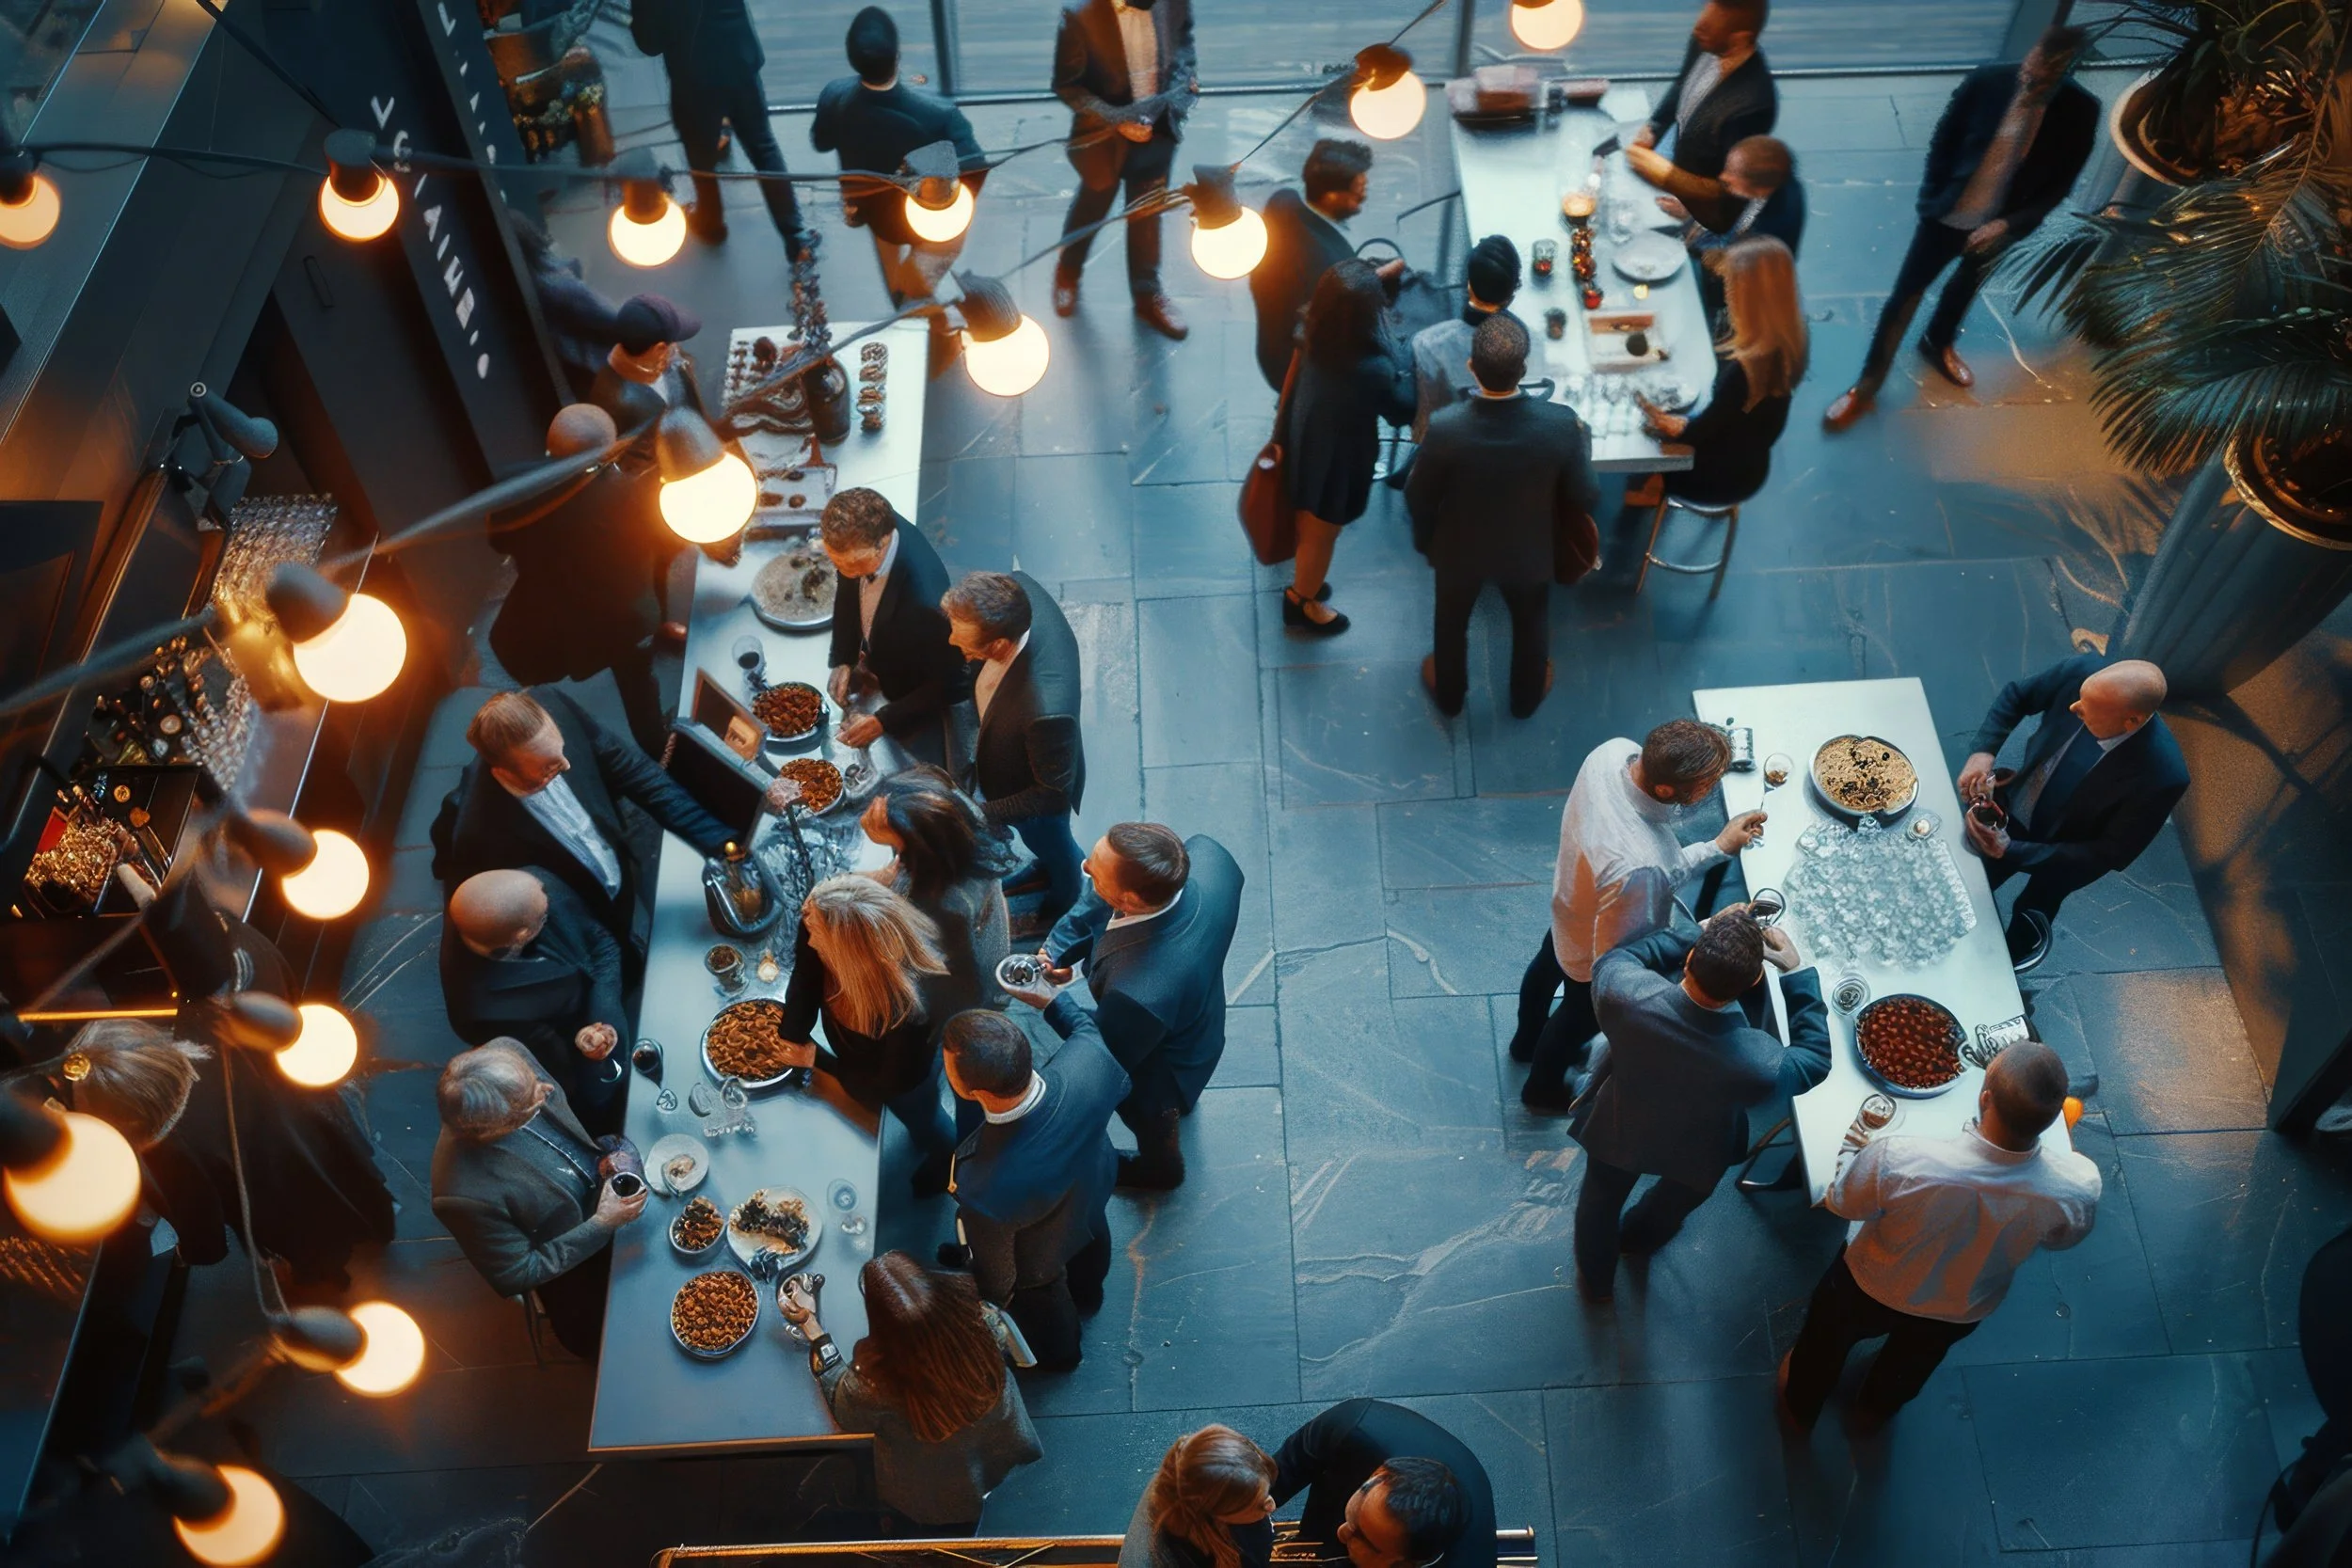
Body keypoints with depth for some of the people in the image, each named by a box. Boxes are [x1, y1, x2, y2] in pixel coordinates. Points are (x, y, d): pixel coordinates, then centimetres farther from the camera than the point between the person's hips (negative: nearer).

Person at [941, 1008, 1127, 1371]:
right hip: (1093, 1189, 4)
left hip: (1038, 1255, -3)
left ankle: (1057, 1354, 67)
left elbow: (994, 1268, -25)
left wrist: (996, 1295, -3)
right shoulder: (1089, 1056, -43)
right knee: (1089, 1238, 39)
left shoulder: (986, 1190, -50)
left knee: (1042, 1300, 34)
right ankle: (1089, 1293, 74)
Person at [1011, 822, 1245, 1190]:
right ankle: (1181, 1100, 75)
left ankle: (1160, 1167, 66)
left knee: (1151, 1122, 33)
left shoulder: (1138, 992, -51)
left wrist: (1051, 1002, -17)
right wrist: (1057, 948, -25)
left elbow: (1109, 1053, -26)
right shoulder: (1205, 854, -35)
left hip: (1158, 1075, -5)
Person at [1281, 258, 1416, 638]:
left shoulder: (1315, 332, -22)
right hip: (1339, 455, -6)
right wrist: (1402, 356, -14)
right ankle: (1303, 604, 44)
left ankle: (1303, 584, 55)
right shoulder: (1371, 368, -40)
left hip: (1307, 437, 6)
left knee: (1309, 522, 31)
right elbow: (1402, 411, -21)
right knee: (1322, 532, 20)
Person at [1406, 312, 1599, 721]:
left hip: (1459, 549, -1)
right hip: (1530, 551, 1)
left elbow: (1419, 497, -17)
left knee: (1452, 622, 30)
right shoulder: (1562, 424, -31)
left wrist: (1424, 541, 4)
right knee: (1531, 623, 32)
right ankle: (1526, 697, 57)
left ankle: (1449, 695, 56)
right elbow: (1584, 496, -16)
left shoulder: (1445, 427, -33)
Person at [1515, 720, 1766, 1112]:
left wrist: (1717, 847, -20)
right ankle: (1543, 1089, 60)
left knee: (1548, 967, 36)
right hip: (1596, 961, -6)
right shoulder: (1636, 867, -49)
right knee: (1579, 1020, 27)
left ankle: (1527, 1041, 69)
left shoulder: (1614, 752, -30)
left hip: (1568, 907, 6)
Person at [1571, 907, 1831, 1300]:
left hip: (1619, 1128, 1)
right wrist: (1795, 972, -18)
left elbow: (1613, 960, -15)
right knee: (1671, 1203, 37)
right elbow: (1816, 1059, -19)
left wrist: (1698, 934, -17)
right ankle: (1637, 1238, 69)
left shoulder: (1623, 992, -42)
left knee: (1601, 1200, 33)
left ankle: (1596, 1279, 60)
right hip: (1694, 1153, 0)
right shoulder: (1758, 1063, -43)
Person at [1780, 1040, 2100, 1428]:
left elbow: (1843, 1202, -21)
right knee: (1913, 1358, 37)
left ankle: (1801, 1404, 60)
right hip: (1963, 1313, 3)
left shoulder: (1897, 1160, -44)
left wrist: (1856, 1149, 0)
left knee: (1826, 1343, 32)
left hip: (1872, 1291, -2)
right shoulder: (2077, 1190, -37)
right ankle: (1876, 1407, 66)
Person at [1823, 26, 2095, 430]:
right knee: (1906, 294, 5)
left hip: (1996, 226, 2)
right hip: (1948, 215, -2)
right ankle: (1869, 383, 18)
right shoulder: (1985, 82, -21)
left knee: (1965, 289, 27)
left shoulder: (2080, 112, -18)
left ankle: (1938, 344, 55)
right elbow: (1943, 142, -7)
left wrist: (2009, 223, -18)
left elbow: (2059, 184, -9)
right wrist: (1932, 198, -6)